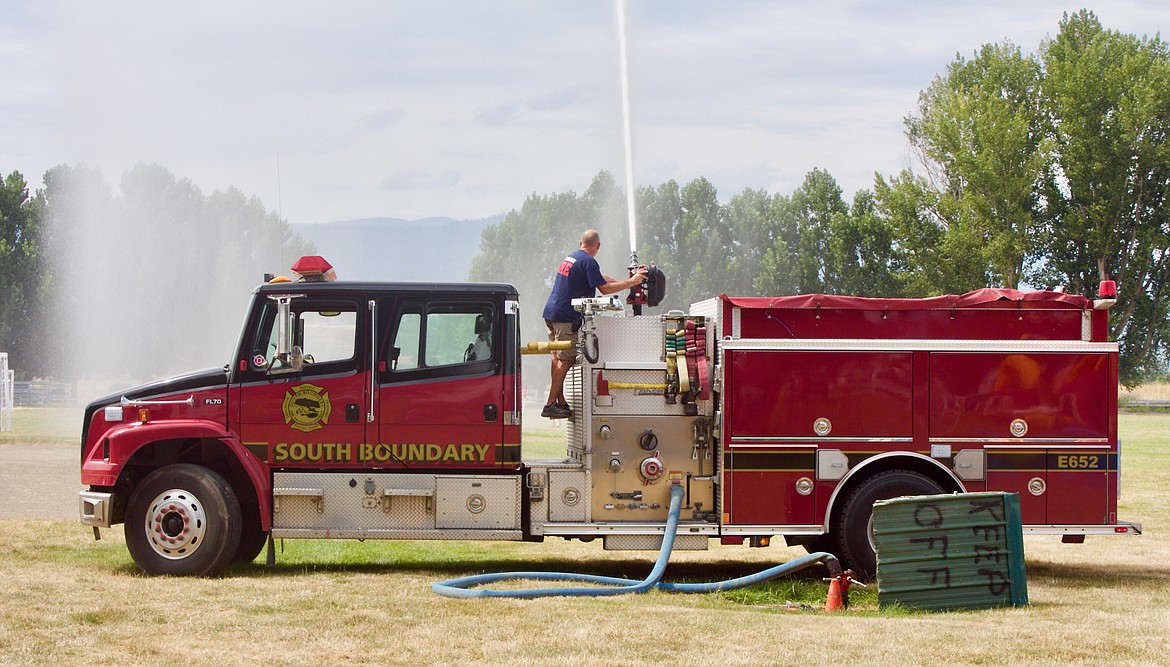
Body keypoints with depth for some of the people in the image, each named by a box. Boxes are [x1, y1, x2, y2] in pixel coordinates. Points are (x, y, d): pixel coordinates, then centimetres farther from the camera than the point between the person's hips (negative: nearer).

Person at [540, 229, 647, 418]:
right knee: (565, 360, -7)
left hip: (551, 312, 10)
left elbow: (600, 278, 26)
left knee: (558, 358, 11)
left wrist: (628, 282, 24)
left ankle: (560, 402, 13)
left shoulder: (570, 258, 20)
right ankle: (551, 405, -10)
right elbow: (604, 288, -14)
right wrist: (631, 282, -6)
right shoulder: (588, 261, -11)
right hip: (566, 316, -10)